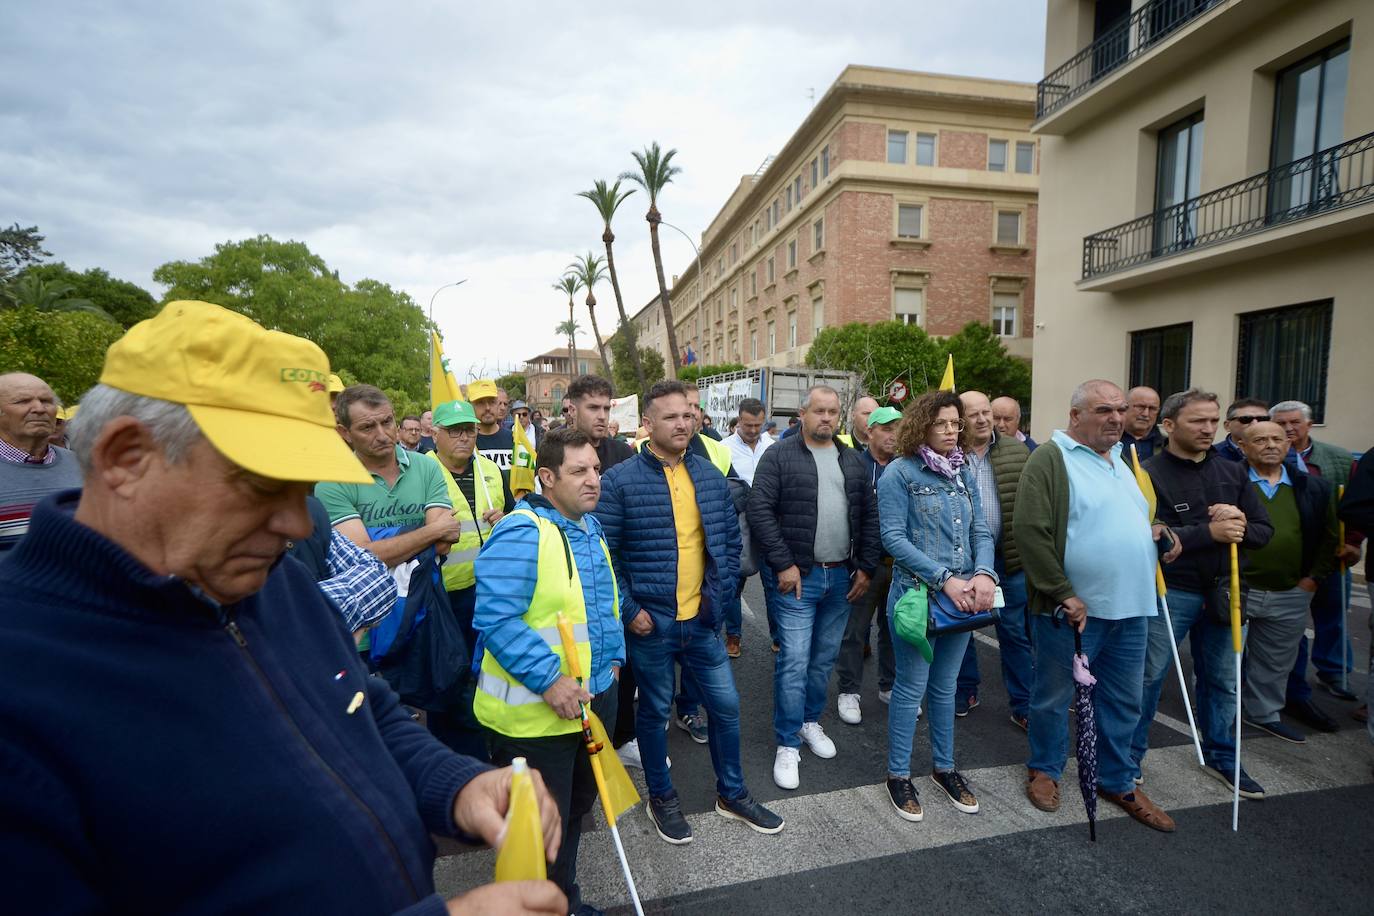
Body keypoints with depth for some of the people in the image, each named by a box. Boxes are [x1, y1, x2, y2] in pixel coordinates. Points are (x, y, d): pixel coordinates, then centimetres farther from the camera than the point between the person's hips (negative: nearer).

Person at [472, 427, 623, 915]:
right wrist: (549, 680, -27)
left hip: (594, 698, 9)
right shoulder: (520, 534, -22)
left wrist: (612, 657, 12)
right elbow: (496, 619, -27)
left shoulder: (590, 527, 7)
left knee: (577, 807, 26)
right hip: (536, 711, -9)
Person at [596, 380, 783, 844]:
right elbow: (603, 553, -10)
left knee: (726, 704, 14)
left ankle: (731, 793, 37)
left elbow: (731, 538, 11)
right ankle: (661, 797, 37)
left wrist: (718, 591, 3)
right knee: (655, 710, 13)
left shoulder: (711, 476, 3)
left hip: (701, 618, 4)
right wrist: (629, 610, -12)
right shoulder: (619, 480, -11)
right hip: (649, 620, -4)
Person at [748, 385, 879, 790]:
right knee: (794, 662, -2)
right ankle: (787, 744, 13)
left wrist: (866, 567, 6)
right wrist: (783, 565, -15)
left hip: (841, 577, 5)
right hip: (796, 576, -5)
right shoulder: (779, 456, -7)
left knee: (824, 659, 17)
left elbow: (869, 516, 12)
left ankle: (810, 721, 37)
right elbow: (760, 512, -13)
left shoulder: (852, 461, 10)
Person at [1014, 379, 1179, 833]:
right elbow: (1030, 531, -20)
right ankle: (1044, 769, 31)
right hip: (1072, 608, -7)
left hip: (1130, 607, 8)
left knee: (1124, 701, 18)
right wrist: (1064, 594, -20)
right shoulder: (1051, 459, -13)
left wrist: (1155, 530, 6)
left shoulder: (1122, 459, 14)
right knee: (1054, 696, 10)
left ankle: (1117, 781, 36)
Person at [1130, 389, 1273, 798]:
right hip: (1169, 591, -6)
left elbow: (1264, 531, 6)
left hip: (1221, 591, 6)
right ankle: (1130, 757, 16)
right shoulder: (1150, 475, -12)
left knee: (1222, 679, 19)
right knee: (1148, 676, 1)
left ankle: (1220, 756, 38)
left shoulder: (1233, 473, 7)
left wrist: (1238, 528, -15)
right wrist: (1209, 532, -27)